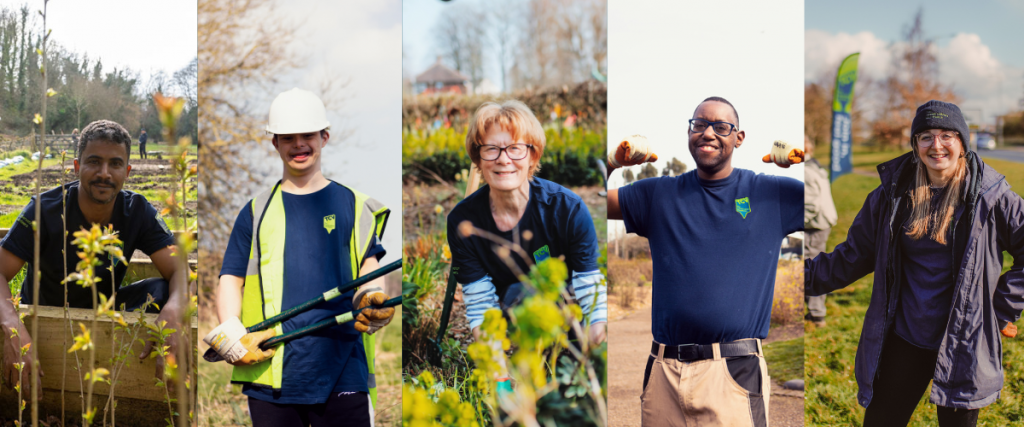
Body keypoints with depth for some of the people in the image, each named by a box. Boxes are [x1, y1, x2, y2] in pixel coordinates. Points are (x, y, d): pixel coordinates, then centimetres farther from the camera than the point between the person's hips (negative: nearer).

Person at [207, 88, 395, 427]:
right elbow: (231, 279, 11)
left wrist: (372, 298, -19)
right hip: (269, 373, 1)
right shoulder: (256, 211, 13)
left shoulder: (354, 205, 11)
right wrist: (231, 333, -7)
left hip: (342, 371, -1)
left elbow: (369, 265, 4)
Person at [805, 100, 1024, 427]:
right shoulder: (893, 194, 1)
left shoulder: (990, 196, -8)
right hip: (904, 339, 2)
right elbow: (853, 255, 6)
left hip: (963, 346, -2)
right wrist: (807, 276, -3)